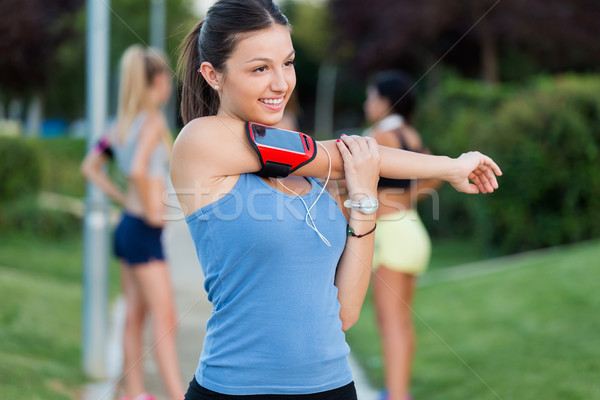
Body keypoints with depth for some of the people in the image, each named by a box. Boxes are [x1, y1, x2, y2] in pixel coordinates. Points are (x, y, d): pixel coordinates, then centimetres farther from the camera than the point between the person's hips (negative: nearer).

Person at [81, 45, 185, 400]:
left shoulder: (124, 122, 11)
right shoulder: (153, 121, -14)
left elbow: (91, 167, 18)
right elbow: (138, 170, -29)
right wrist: (151, 211, -18)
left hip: (128, 224, 9)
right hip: (144, 231, -9)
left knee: (135, 315, 13)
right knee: (165, 318, -8)